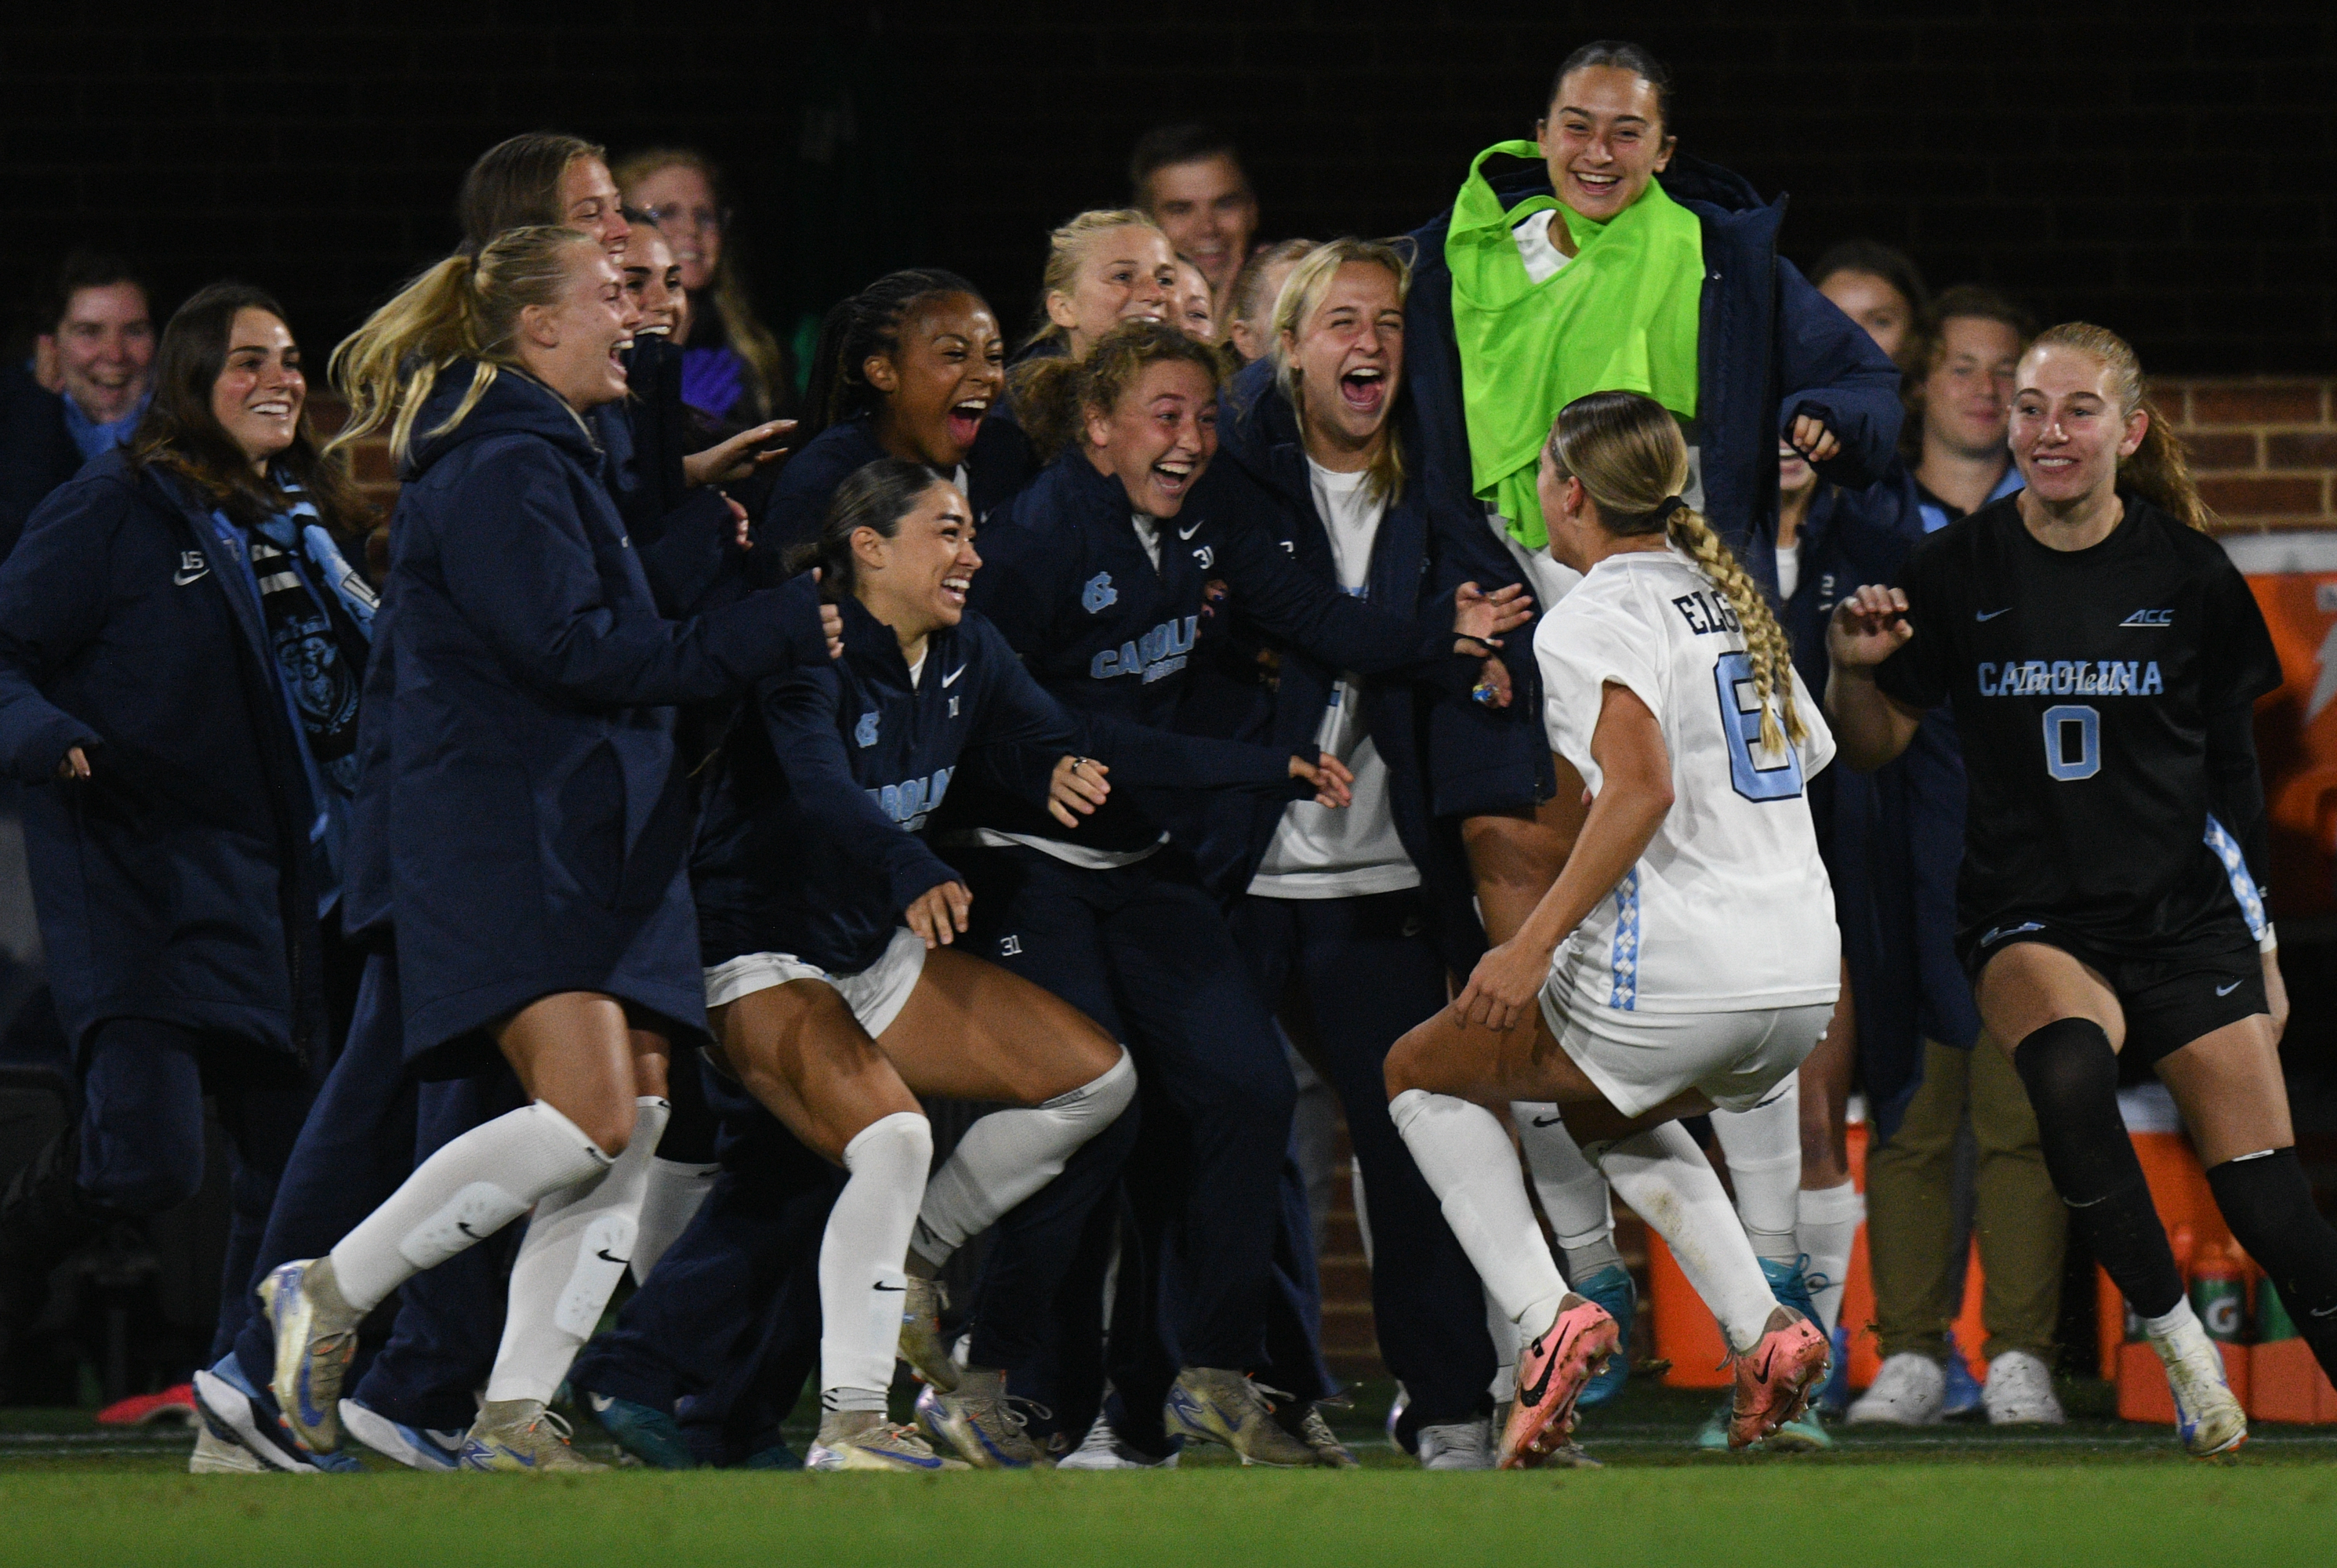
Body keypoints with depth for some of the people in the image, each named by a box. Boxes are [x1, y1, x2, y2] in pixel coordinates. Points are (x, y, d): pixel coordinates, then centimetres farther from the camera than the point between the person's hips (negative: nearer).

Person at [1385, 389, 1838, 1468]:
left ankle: (1544, 1318, -4)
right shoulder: (1726, 591, 16)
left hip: (1670, 975, -8)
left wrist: (1535, 944, -23)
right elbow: (1810, 757, 23)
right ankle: (1762, 1330, 14)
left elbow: (1644, 788, -23)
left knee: (1422, 1073, 14)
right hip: (1802, 976, 8)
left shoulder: (1595, 618, -9)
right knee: (1603, 1112, 35)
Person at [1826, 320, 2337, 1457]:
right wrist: (1853, 669, -15)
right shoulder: (1957, 572, -1)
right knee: (2065, 1063, -34)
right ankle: (2178, 1346, -21)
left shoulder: (2188, 575, 0)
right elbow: (1874, 746, 5)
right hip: (2032, 919, -1)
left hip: (2183, 914, 1)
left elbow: (2233, 775, 9)